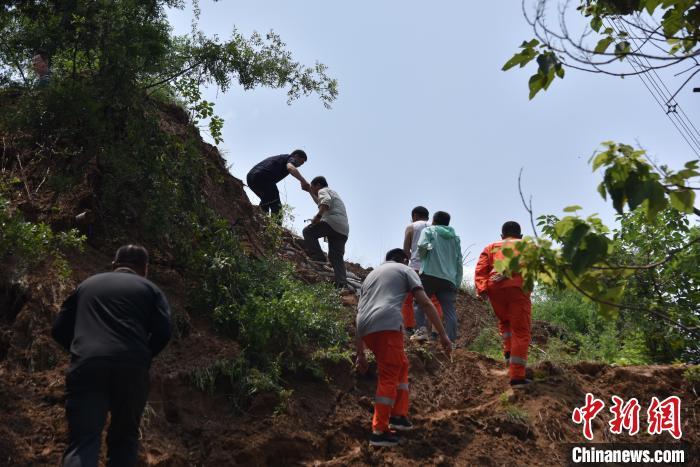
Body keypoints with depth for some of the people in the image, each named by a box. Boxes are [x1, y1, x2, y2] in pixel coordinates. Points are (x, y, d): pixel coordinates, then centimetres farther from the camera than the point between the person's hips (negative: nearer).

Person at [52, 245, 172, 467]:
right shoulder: (150, 288, 18)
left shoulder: (88, 284, 25)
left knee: (82, 442, -5)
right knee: (124, 437, 16)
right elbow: (163, 332, 2)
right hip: (131, 368, -1)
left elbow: (59, 329, 20)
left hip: (86, 367, 1)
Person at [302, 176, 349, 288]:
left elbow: (326, 201, -16)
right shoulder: (333, 193, 37)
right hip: (343, 229, 8)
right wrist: (311, 192, 60)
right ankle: (342, 283, -12)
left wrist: (318, 215, -25)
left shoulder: (323, 190, 10)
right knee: (337, 257, 4)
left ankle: (319, 259, -14)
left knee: (308, 232, 0)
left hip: (333, 222, -8)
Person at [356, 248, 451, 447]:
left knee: (401, 366, 22)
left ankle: (398, 416, 19)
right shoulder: (405, 270, 19)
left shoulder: (371, 275, 35)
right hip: (387, 325, -6)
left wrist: (361, 354, 30)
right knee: (389, 377, 0)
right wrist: (443, 334, 7)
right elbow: (425, 303, 7)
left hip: (365, 328, 6)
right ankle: (379, 432, 1)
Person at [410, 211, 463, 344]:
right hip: (449, 279, 3)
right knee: (450, 311, -1)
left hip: (430, 274, -3)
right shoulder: (455, 237, 25)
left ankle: (422, 330, -7)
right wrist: (457, 283, 19)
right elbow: (459, 262, 20)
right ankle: (452, 341, -9)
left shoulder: (428, 230, 11)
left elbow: (422, 246, -10)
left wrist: (422, 258, 10)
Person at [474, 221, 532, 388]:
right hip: (518, 287, -2)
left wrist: (481, 289, -1)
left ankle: (509, 353, 14)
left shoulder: (491, 247, 27)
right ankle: (517, 376, -5)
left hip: (494, 288, 2)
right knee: (520, 331, 1)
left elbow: (480, 269, 10)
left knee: (504, 322, 30)